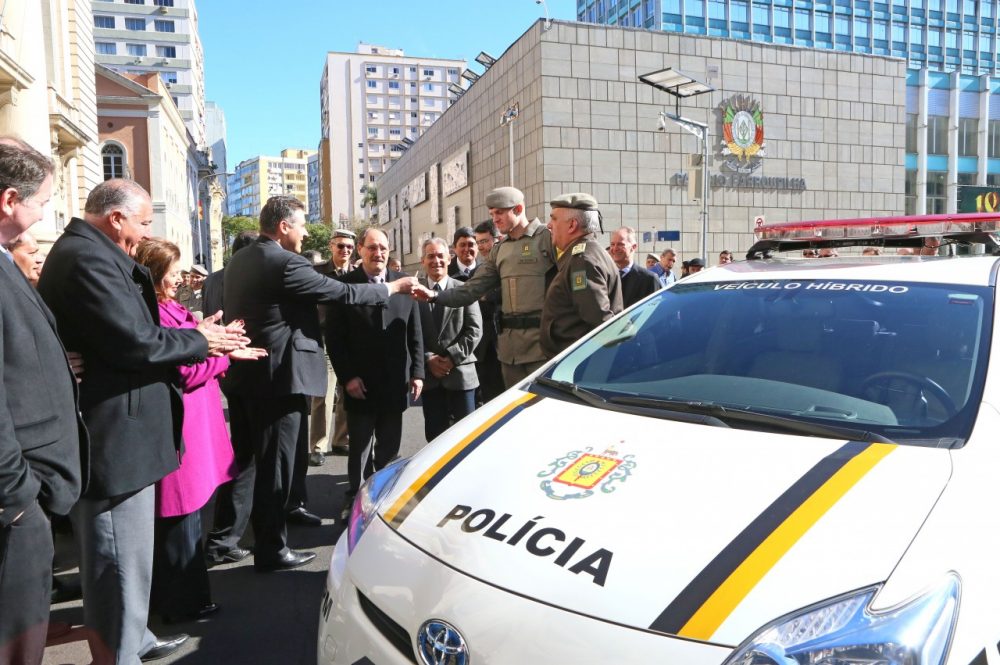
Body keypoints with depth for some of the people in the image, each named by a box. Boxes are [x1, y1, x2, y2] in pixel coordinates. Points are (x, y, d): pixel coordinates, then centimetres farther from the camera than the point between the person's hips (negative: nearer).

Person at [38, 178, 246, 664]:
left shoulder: (85, 253, 14)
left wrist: (198, 337, 5)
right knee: (121, 559, 1)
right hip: (112, 438, -11)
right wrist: (201, 340, -10)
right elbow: (135, 343, -25)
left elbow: (127, 332, 13)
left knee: (120, 556, 23)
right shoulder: (89, 258, -20)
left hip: (110, 433, 11)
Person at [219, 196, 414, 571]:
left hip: (243, 375, 9)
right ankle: (272, 551, 11)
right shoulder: (284, 263, -17)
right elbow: (343, 293, -14)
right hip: (278, 378, -9)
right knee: (275, 464, 1)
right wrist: (392, 288, -3)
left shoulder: (240, 260, 11)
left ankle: (222, 536, 29)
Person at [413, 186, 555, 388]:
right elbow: (472, 289, 10)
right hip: (510, 344, 7)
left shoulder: (547, 237, -4)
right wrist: (434, 297, -4)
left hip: (541, 341, -6)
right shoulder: (500, 250, 17)